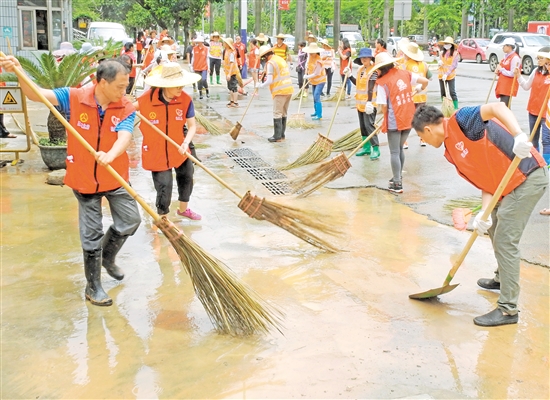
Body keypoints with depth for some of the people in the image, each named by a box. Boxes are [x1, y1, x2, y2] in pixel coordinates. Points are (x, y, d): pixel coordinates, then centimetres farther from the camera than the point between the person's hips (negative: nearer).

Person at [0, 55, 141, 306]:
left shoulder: (126, 109, -12)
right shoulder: (74, 98, -13)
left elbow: (124, 136, -29)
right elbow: (36, 94, -13)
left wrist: (111, 155, -51)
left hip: (116, 178, 2)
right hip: (84, 179, -2)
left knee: (130, 220, 9)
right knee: (92, 234, 6)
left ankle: (107, 257, 39)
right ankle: (93, 286, 22)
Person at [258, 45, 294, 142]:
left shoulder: (270, 63, -10)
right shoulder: (281, 59, 17)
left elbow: (270, 81, -15)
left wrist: (261, 85, 0)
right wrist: (269, 78, 21)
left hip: (280, 91, -8)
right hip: (289, 89, 8)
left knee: (277, 114, -3)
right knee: (283, 113, 13)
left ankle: (277, 136, -2)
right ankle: (282, 134, 18)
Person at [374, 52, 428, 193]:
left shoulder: (382, 82, -14)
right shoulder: (405, 74, 2)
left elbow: (383, 106, -16)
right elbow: (425, 81, 4)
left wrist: (385, 114, 6)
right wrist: (420, 88, 27)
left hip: (394, 121, -6)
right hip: (409, 118, 6)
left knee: (394, 152, 3)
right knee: (400, 149, 20)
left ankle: (397, 184, 5)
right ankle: (397, 177, 31)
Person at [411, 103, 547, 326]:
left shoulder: (461, 121, -13)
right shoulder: (451, 153, 11)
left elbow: (497, 107, -29)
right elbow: (486, 180, 5)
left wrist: (519, 137, -44)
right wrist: (484, 212, -12)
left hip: (527, 177, -10)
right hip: (510, 185, 10)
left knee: (505, 242, -8)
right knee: (494, 229, 26)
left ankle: (508, 310, -1)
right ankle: (502, 279, 50)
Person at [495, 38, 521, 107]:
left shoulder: (515, 58, -14)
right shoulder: (506, 56, 14)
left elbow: (512, 74, -18)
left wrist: (501, 69, -11)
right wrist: (498, 71, 3)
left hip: (509, 88, -9)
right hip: (502, 86, 9)